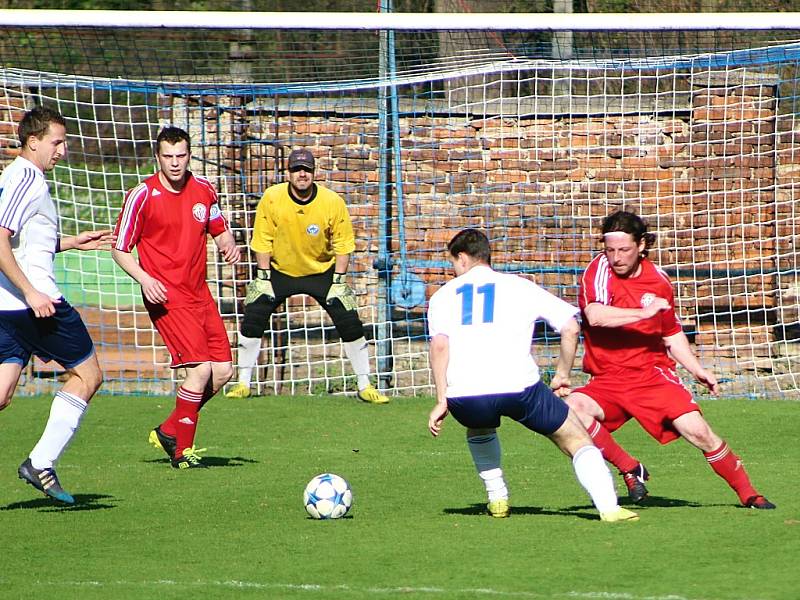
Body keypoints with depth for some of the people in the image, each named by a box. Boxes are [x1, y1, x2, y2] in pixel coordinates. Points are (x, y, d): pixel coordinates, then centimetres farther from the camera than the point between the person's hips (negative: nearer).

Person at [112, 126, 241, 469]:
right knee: (201, 369, -17)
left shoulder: (204, 190, 6)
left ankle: (169, 431, 19)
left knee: (223, 370, 3)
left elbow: (219, 230, 22)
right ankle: (182, 451, -4)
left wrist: (228, 245, -1)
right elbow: (120, 250, -5)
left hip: (199, 293, 7)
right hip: (166, 296, -7)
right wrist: (144, 279, -21)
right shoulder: (143, 196, -9)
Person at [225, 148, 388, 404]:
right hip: (280, 270, 0)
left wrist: (338, 282, -12)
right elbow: (263, 241, -9)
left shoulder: (333, 202, -17)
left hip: (322, 272, 0)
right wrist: (264, 278, -12)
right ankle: (243, 384, 1)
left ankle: (365, 386, 3)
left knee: (350, 323, -9)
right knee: (253, 319, -12)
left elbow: (343, 244, -7)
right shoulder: (272, 198, -17)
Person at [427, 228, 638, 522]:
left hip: (463, 397, 2)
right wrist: (562, 376, 24)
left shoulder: (443, 295, 19)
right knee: (577, 441, 9)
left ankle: (497, 498, 32)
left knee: (479, 428, 38)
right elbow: (571, 328, 13)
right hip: (518, 387, -2)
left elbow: (439, 346, 2)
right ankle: (608, 507, -10)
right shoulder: (520, 287, 19)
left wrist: (442, 401, 2)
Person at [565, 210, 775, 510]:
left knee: (699, 433, -15)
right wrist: (644, 313, -30)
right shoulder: (599, 270, -8)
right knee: (571, 409, -30)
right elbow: (595, 316, -28)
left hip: (654, 375, 1)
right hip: (607, 381, -1)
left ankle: (748, 494, 5)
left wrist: (698, 371, 9)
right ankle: (630, 469, -13)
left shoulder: (658, 280, 4)